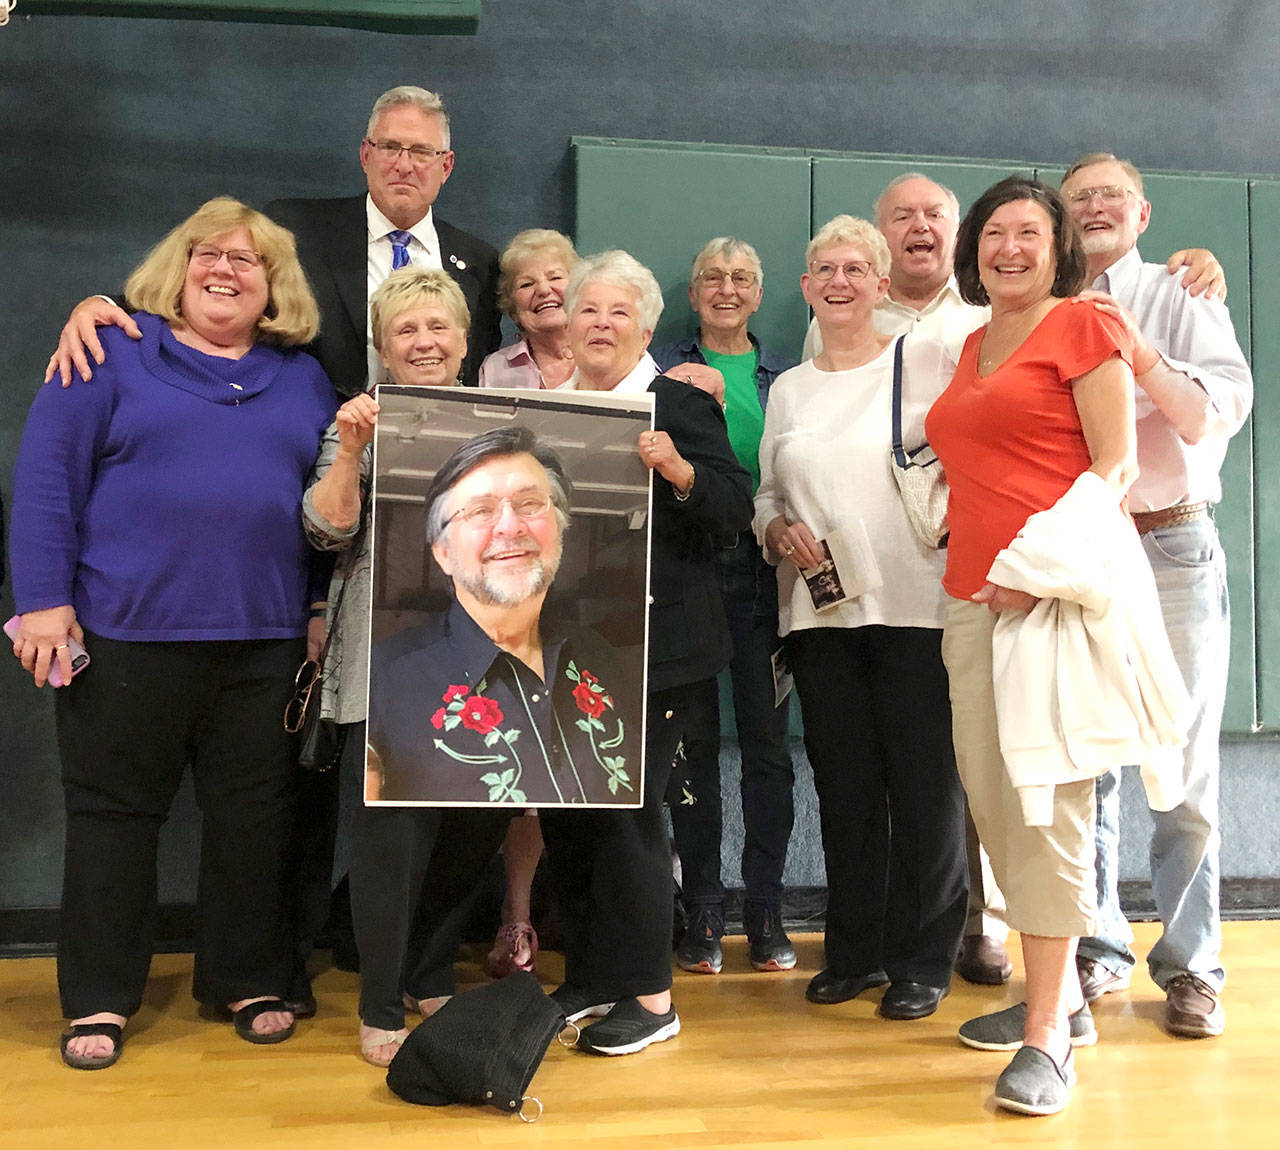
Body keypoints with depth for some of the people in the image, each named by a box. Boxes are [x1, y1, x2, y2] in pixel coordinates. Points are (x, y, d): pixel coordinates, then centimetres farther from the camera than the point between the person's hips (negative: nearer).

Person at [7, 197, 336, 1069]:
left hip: (264, 638, 3)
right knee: (113, 812, 7)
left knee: (254, 816, 9)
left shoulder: (303, 377, 13)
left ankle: (249, 982, 26)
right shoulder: (115, 352, 2)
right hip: (126, 634, -2)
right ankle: (101, 998, 21)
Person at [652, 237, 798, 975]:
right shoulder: (665, 368, 9)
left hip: (763, 568, 1)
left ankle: (766, 909, 12)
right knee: (694, 738, 2)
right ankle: (703, 909, 13)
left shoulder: (784, 375, 14)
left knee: (767, 738, 2)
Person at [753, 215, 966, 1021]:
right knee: (844, 787, 10)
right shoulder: (787, 391, 15)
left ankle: (922, 961, 14)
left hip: (917, 607, -4)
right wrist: (778, 529, -1)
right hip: (819, 612, 4)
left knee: (924, 787, 0)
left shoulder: (929, 363, 3)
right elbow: (766, 492, 19)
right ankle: (855, 952, 23)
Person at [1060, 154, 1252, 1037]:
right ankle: (1100, 949, 16)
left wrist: (1140, 355, -19)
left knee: (1184, 765, 0)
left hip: (1173, 549, -1)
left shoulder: (1184, 302, 8)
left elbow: (1219, 414, -6)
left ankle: (1189, 966, 10)